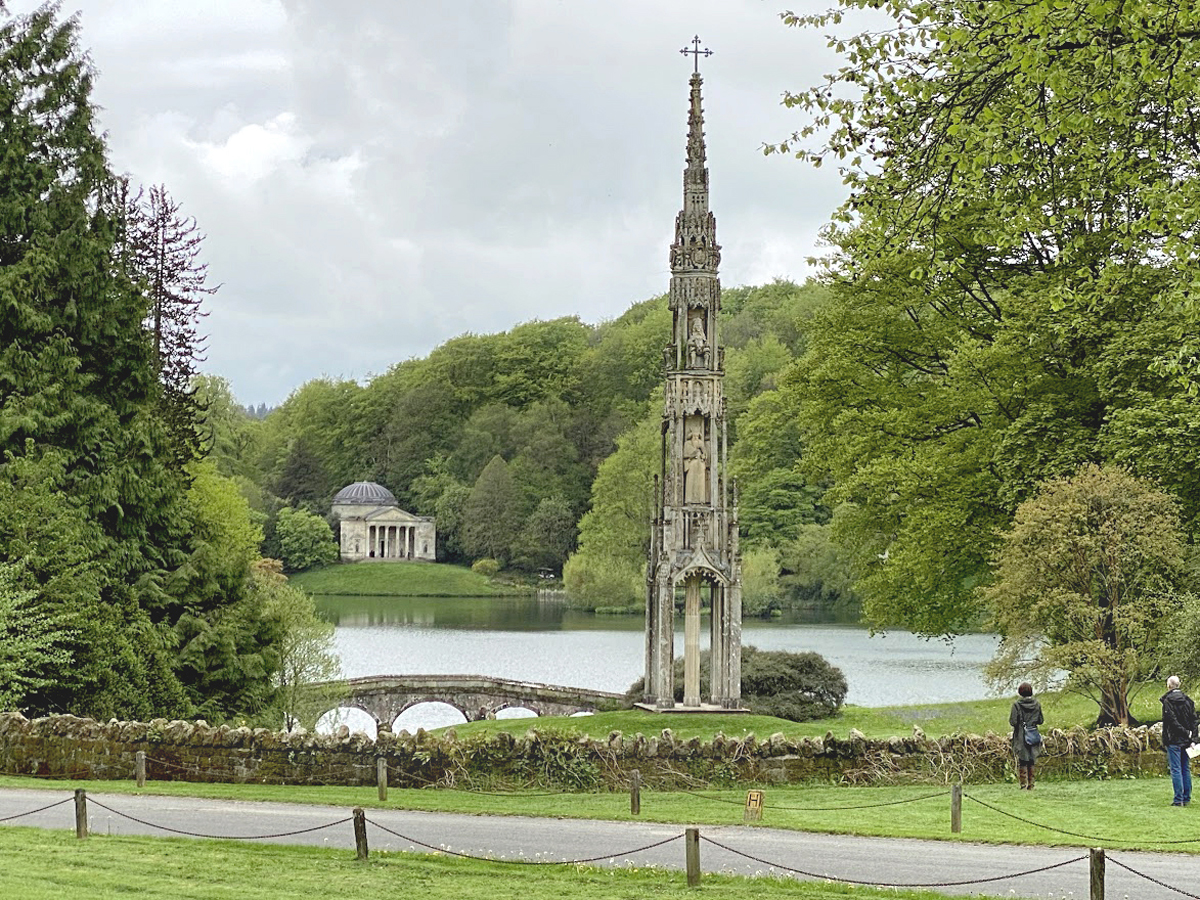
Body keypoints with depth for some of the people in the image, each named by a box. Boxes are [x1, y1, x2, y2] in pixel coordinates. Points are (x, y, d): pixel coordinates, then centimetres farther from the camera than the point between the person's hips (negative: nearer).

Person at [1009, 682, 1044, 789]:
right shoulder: (1037, 704, -1)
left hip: (1020, 737, -4)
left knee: (1021, 762, 2)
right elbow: (1040, 721, 5)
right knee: (1031, 762, 13)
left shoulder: (1017, 704, -12)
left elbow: (1013, 722, -14)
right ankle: (1030, 785, 14)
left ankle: (1023, 785, -2)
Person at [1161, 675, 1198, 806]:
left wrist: (1186, 733, -11)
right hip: (1186, 741, 6)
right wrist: (1192, 739, 4)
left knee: (1176, 770, -4)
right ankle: (1187, 798, 11)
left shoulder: (1167, 701, -9)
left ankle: (1179, 799, -7)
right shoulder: (1188, 700, 9)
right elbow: (1193, 720, 6)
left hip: (1174, 741, -6)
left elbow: (1171, 721, -16)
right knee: (1186, 769, 10)